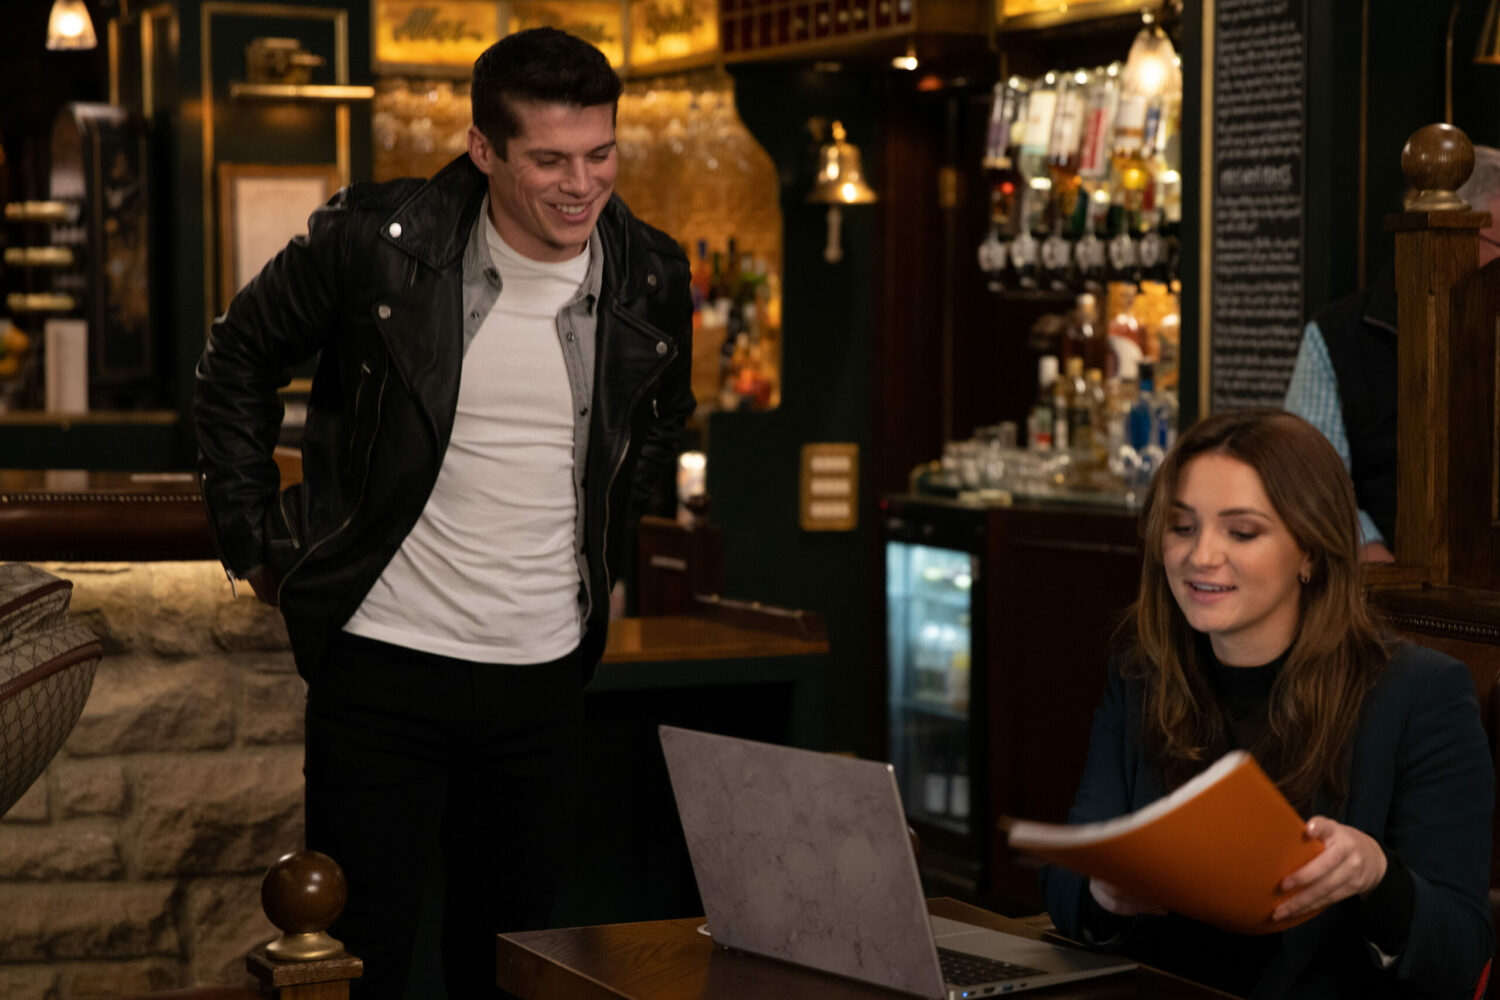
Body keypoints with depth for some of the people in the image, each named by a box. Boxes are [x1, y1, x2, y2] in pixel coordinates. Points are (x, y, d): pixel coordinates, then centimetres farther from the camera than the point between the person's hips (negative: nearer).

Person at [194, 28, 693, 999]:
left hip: (544, 671, 3)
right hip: (384, 663, -3)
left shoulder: (652, 279, -2)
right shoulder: (377, 239, -12)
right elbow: (239, 357, 4)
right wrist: (257, 541, 2)